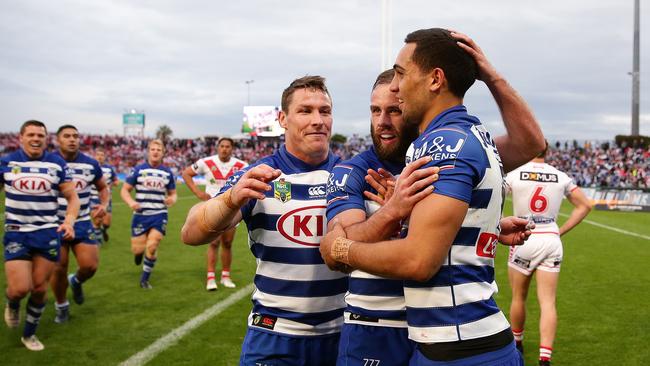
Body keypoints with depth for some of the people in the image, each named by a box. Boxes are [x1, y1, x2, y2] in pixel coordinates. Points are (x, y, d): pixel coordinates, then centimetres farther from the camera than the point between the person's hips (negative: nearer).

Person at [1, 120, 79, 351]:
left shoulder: (57, 164, 1)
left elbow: (72, 197, 3)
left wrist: (69, 221, -14)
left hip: (48, 233, 1)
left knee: (40, 289, 5)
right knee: (20, 288, -12)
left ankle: (29, 334, 27)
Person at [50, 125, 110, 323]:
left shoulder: (91, 164, 0)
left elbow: (103, 187, 15)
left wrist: (104, 204, -3)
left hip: (82, 223, 2)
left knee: (90, 266, -9)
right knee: (59, 268, 1)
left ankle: (76, 281, 27)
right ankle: (61, 306, 27)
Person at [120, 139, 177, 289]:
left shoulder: (167, 172, 6)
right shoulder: (138, 170, 0)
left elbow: (173, 193, 15)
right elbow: (124, 190, 2)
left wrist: (172, 199, -9)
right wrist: (131, 202, -18)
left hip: (159, 215, 1)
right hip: (140, 215, 0)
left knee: (152, 247, -13)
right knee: (137, 249, -3)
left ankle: (144, 279, 7)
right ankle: (140, 252, 38)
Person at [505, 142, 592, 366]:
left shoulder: (514, 175, -6)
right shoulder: (561, 177, 4)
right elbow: (585, 206, 9)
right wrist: (561, 231, 9)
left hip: (524, 240, -2)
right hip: (551, 241, 2)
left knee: (518, 298, 16)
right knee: (547, 302, 1)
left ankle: (516, 344, 34)